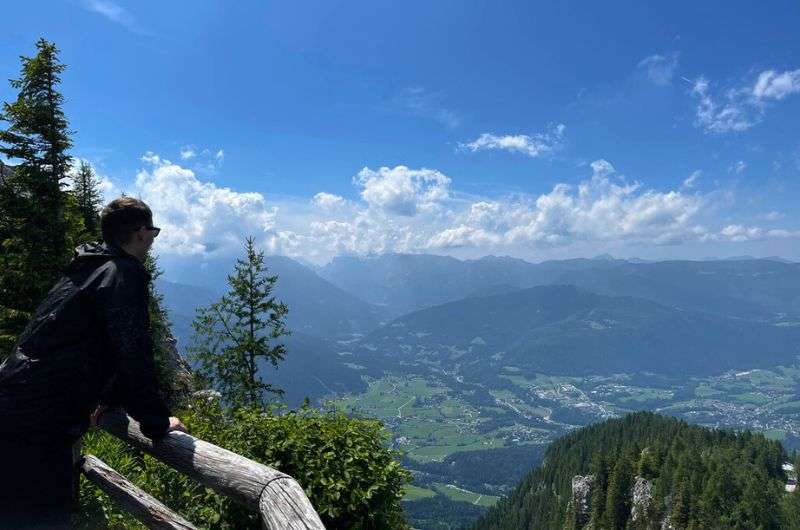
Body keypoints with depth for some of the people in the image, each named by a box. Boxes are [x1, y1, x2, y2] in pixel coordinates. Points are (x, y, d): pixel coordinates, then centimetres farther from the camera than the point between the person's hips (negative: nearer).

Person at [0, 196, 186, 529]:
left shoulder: (86, 268, 19)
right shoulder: (124, 274, -12)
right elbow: (133, 355, -18)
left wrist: (107, 397, 34)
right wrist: (158, 423, -10)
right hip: (36, 428, -10)